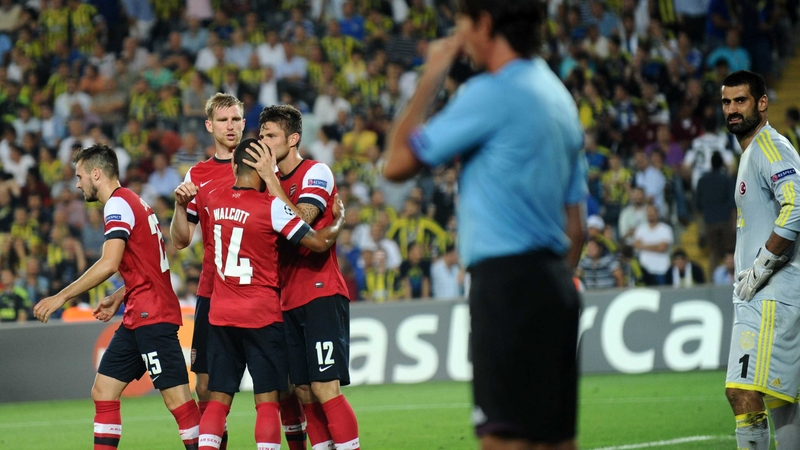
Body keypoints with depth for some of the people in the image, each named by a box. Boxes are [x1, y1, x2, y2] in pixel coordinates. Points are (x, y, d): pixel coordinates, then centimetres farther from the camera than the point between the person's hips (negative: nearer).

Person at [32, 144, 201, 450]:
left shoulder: (118, 204, -11)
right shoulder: (133, 201, 18)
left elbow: (109, 263, -23)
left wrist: (62, 297, -19)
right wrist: (118, 298, 20)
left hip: (150, 316, -10)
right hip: (138, 317, 10)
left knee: (176, 397, -11)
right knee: (103, 391, 9)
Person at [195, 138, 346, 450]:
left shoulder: (214, 200, 3)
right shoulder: (271, 206, -13)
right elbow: (319, 242, -13)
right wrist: (339, 219, 6)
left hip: (220, 315, 5)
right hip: (261, 315, -5)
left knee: (218, 399, 7)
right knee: (267, 401, -1)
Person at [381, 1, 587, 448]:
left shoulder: (492, 93, -10)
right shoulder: (560, 97, 18)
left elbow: (398, 163, -6)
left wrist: (431, 76, 2)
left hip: (507, 277, -9)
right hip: (555, 283, 9)